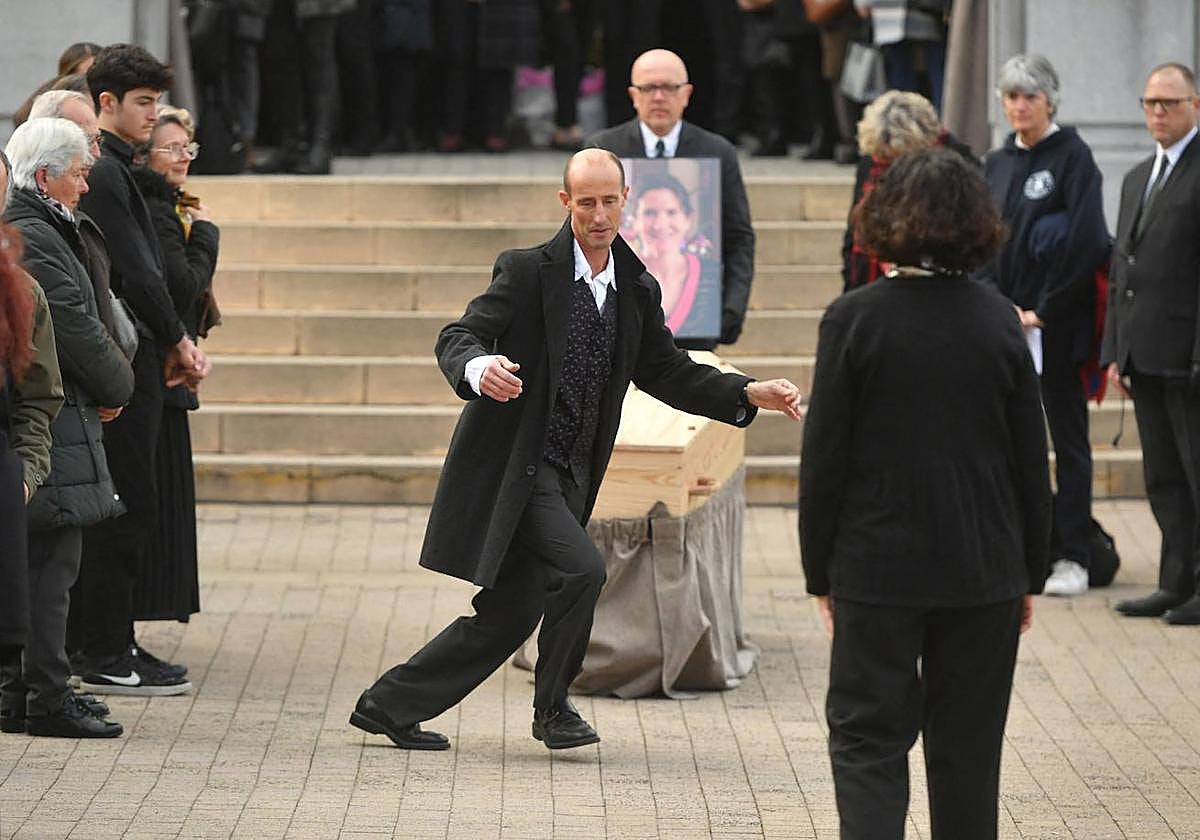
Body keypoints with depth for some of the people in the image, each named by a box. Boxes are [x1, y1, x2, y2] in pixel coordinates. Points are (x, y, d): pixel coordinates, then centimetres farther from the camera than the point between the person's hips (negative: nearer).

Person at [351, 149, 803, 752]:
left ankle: (388, 705, 22)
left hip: (567, 476, 7)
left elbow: (667, 373, 13)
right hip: (512, 465, -7)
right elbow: (456, 337, -13)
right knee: (580, 569, -22)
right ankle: (552, 707, -1)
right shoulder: (528, 271, -9)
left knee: (508, 614, 9)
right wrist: (480, 368, -38)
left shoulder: (637, 290, 9)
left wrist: (751, 394, -1)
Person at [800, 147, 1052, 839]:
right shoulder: (999, 321, -1)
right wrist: (1030, 573, 13)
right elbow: (1032, 458, 3)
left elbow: (825, 454, -7)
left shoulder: (855, 318, -9)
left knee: (869, 740, 4)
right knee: (968, 751, 12)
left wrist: (821, 570, 3)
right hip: (985, 572, 3)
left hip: (878, 567, -2)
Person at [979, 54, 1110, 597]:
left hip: (1056, 325, -5)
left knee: (1067, 437, 1)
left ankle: (1071, 557, 4)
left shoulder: (1072, 157, -6)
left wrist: (1042, 311, -14)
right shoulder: (997, 165, 12)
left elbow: (1086, 242, -13)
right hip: (1003, 323, 5)